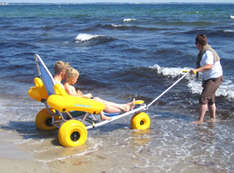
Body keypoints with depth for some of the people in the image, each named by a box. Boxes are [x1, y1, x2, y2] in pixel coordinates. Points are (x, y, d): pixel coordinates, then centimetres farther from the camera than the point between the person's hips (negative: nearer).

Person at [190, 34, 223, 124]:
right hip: (208, 78, 11)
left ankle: (200, 120, -16)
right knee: (210, 99, 18)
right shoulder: (204, 51, 10)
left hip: (214, 78, -11)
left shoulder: (208, 53, -22)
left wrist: (196, 70, -44)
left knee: (203, 98, -16)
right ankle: (213, 118, 30)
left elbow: (209, 66, -36)